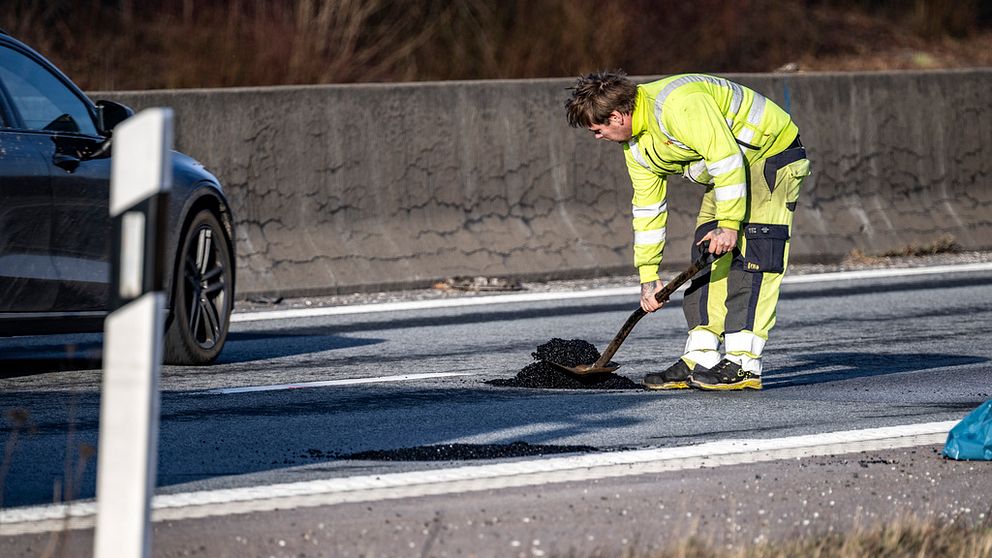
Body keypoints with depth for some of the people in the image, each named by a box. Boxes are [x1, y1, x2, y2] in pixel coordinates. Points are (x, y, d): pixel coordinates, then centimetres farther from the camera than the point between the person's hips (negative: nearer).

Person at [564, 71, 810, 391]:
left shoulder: (678, 106, -31)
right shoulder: (635, 146, 2)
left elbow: (726, 156, -32)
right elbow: (647, 206, 10)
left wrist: (729, 223, -30)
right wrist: (648, 274, 10)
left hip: (772, 155, -10)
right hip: (725, 172, 10)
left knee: (751, 256, -17)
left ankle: (743, 364, -22)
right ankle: (699, 360, 3)